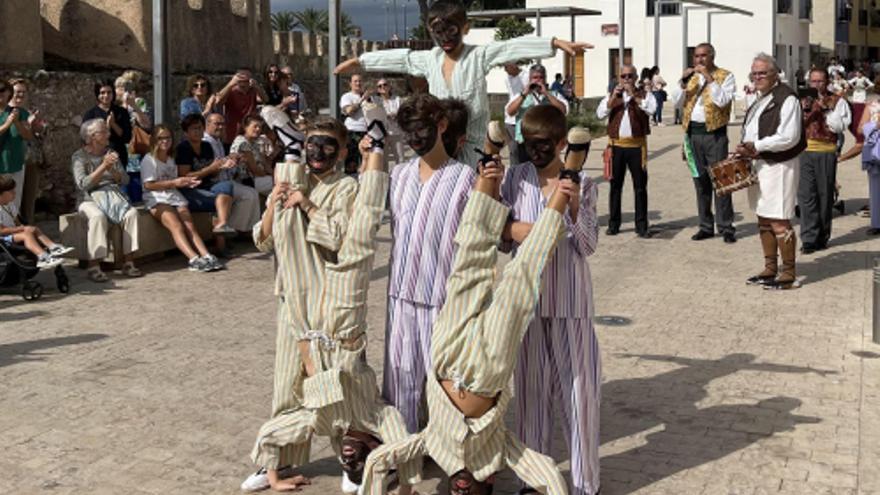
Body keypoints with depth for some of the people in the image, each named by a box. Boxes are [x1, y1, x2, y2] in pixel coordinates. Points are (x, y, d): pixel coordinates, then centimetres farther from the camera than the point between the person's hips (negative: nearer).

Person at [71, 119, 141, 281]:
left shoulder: (111, 153, 16)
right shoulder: (79, 156, 0)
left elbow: (124, 180, 8)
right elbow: (83, 184, -13)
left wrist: (112, 170, -12)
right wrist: (104, 166, -18)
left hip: (112, 193, 4)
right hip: (90, 198, -4)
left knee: (131, 213, -25)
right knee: (98, 216, -37)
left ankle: (128, 262, -22)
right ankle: (94, 266, -35)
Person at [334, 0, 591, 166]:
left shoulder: (479, 56, -7)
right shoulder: (429, 59, 7)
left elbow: (514, 47, -17)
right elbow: (397, 58, 17)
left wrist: (555, 43, -27)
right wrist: (359, 61, 26)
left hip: (469, 146, -4)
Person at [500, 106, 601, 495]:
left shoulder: (582, 183, -4)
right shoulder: (515, 179, 2)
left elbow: (588, 246, -7)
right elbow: (503, 241, 5)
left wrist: (574, 204, -20)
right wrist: (510, 230, -16)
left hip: (570, 301, -2)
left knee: (577, 387, 4)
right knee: (531, 387, 10)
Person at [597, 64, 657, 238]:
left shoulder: (645, 95, 6)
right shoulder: (612, 96, 13)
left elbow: (651, 109, -14)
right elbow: (600, 114, 0)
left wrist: (634, 95, -14)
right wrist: (614, 97, -9)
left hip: (637, 145, -2)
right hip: (616, 145, 2)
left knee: (640, 186, 0)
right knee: (615, 186, 7)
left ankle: (641, 225, 4)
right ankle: (613, 223, 13)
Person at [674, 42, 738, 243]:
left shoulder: (725, 76, -1)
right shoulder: (692, 77, 15)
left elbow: (722, 101, -16)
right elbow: (678, 103, 9)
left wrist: (709, 78, -16)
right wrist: (684, 83, -4)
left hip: (714, 133, -5)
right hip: (693, 132, 5)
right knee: (700, 181, 9)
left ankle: (726, 228, -2)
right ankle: (706, 226, 16)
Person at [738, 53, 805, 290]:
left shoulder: (787, 98, -12)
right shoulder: (760, 99, 16)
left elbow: (789, 137, -21)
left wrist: (756, 146, -17)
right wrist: (747, 149, 4)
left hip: (778, 166, -9)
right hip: (758, 165, 9)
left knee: (779, 222, -8)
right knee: (764, 219, 14)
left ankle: (789, 274, 1)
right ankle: (770, 269, 23)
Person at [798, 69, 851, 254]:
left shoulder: (837, 101, 7)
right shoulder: (802, 100, 14)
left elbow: (840, 127, -4)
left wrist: (825, 109, -10)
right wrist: (805, 110, -6)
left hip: (826, 153, -1)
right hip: (804, 153, 1)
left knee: (825, 195, 3)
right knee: (806, 194, -7)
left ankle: (823, 237, 14)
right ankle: (809, 238, -6)